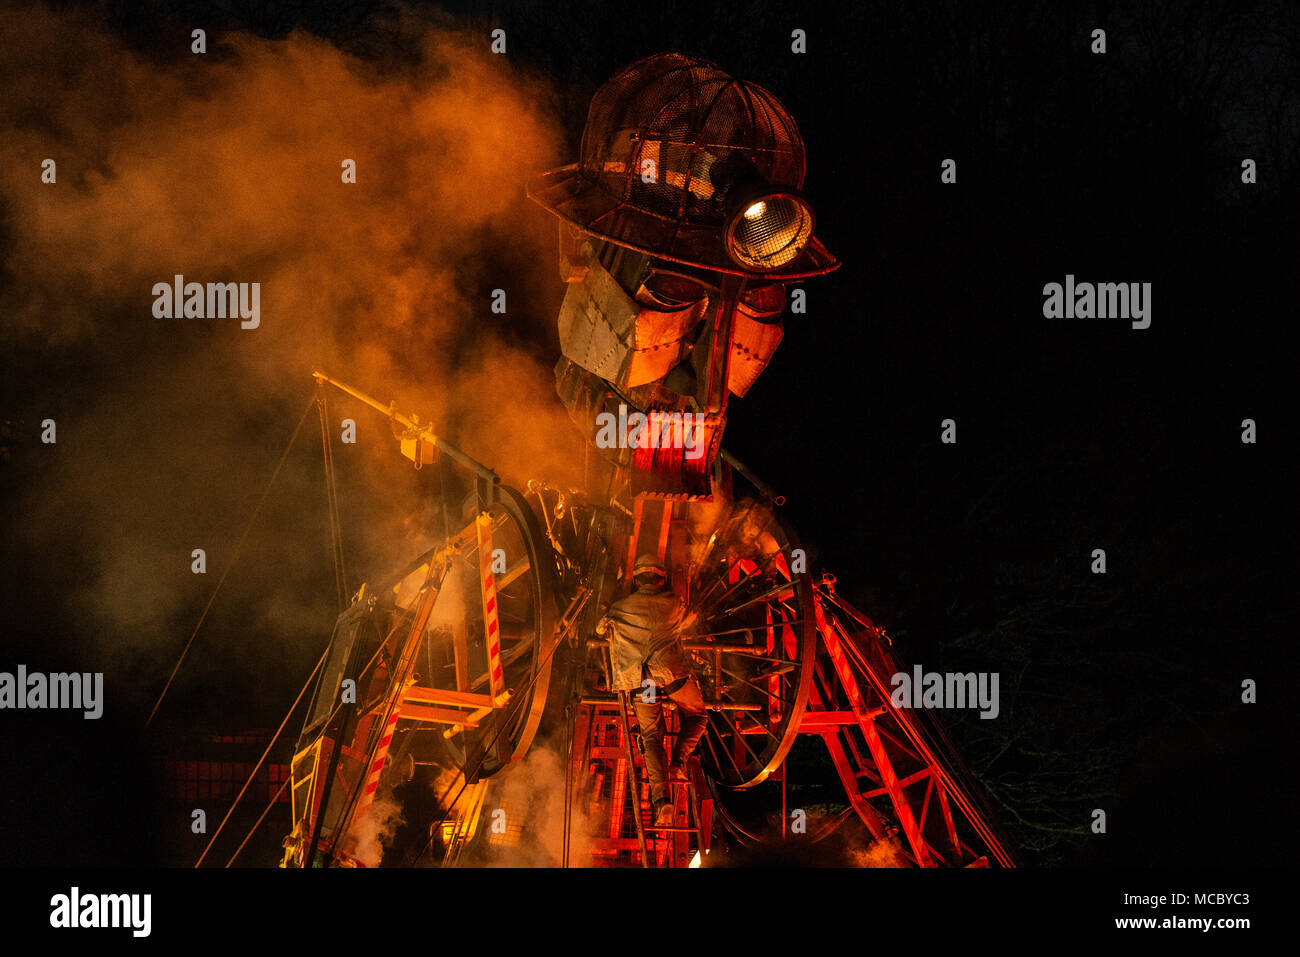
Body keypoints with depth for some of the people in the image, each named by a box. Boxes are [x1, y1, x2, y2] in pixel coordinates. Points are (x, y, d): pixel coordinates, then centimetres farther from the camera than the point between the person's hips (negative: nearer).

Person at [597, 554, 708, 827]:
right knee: (696, 717, 24)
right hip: (672, 672, -1)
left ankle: (661, 800, -15)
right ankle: (678, 762, 1)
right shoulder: (674, 605, 12)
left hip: (640, 680, 1)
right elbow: (689, 619, 35)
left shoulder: (621, 608, 13)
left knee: (651, 738, 3)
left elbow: (600, 629, 31)